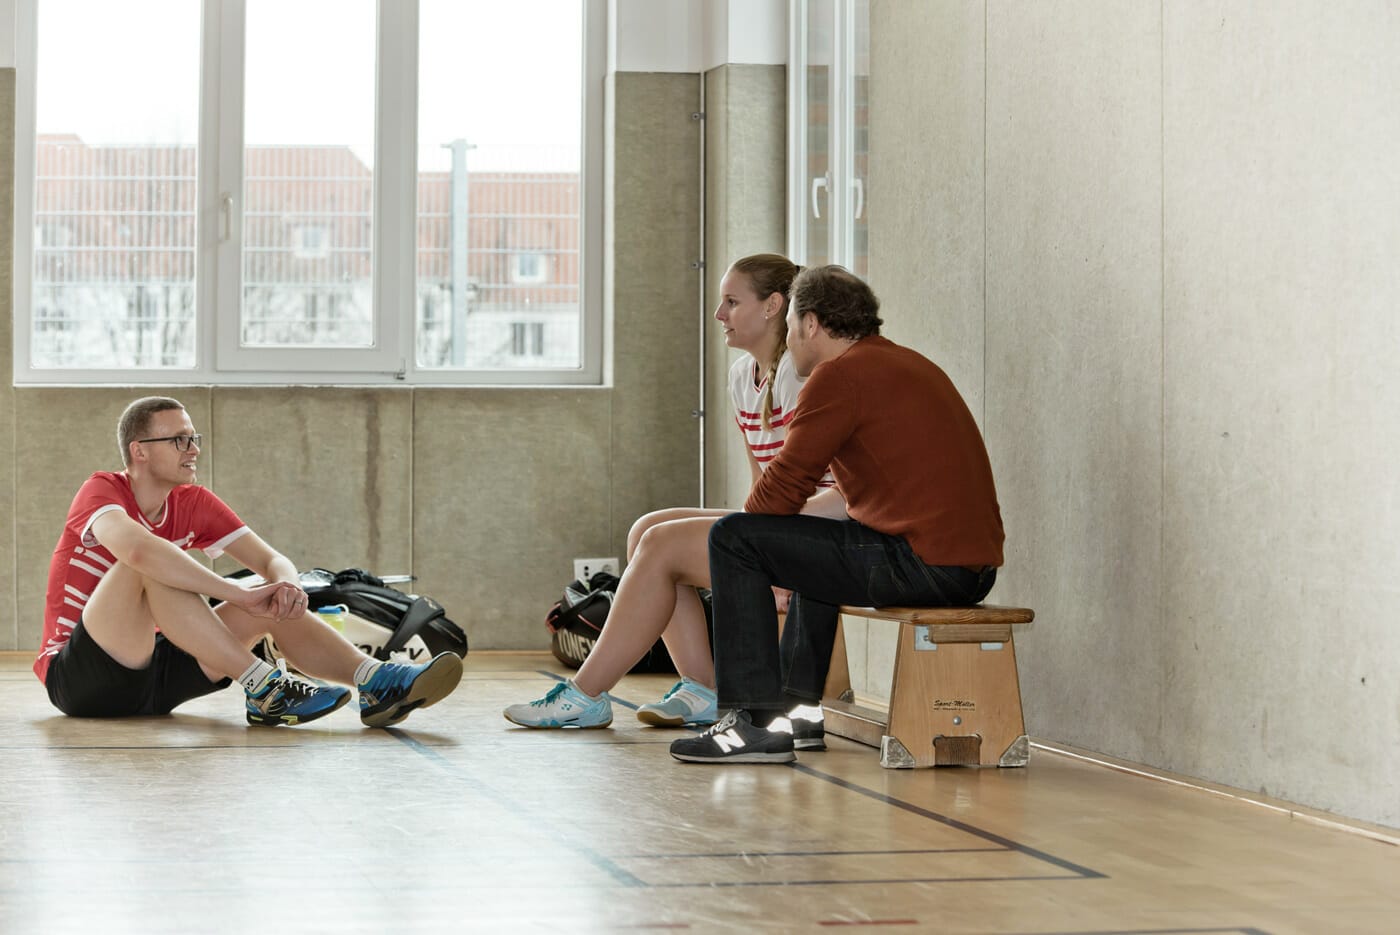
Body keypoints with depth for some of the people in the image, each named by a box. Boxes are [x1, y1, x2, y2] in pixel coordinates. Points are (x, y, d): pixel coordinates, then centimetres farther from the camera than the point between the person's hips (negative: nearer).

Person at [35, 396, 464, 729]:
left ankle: (376, 682, -28)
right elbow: (137, 548, -37)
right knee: (148, 565, -30)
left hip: (151, 679, 7)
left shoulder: (193, 503, 6)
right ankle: (263, 689, -34)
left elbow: (271, 559, 1)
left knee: (269, 605, -8)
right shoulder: (101, 491, -14)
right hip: (76, 677, -6)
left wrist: (286, 586, -25)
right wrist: (240, 595, -38)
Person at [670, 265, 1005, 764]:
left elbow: (784, 485, -8)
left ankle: (757, 724, -3)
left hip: (921, 565, -10)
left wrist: (735, 555, 12)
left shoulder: (840, 374, -8)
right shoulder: (909, 363, 22)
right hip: (977, 567, 10)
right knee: (818, 547, 36)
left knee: (733, 539, -2)